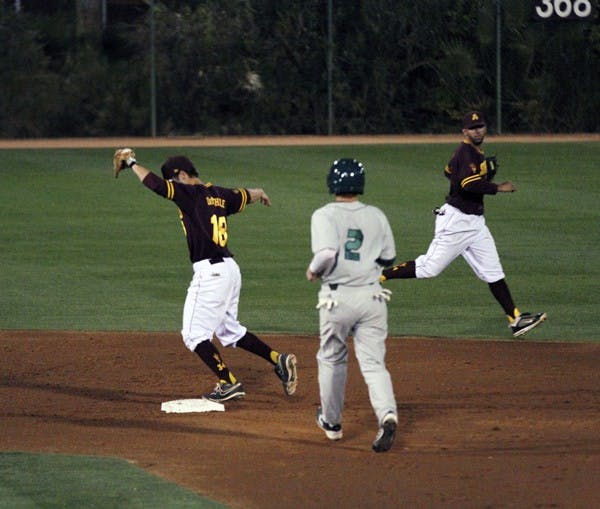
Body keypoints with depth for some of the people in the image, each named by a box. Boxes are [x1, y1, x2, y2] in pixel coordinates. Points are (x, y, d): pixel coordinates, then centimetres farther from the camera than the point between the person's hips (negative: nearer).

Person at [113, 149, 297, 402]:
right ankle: (278, 360, 13)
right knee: (228, 330, 21)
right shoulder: (218, 194, 12)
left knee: (194, 334, -1)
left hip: (209, 272, -9)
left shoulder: (190, 193, -11)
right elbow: (246, 195, 31)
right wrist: (261, 193, 53)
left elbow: (156, 184, -21)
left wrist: (132, 163, -8)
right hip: (229, 269, 9)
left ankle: (229, 383, -5)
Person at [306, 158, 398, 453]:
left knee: (331, 359, 17)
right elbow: (389, 259, 10)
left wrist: (313, 270, -3)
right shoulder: (376, 216, 5)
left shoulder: (325, 215, -7)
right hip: (372, 296, 2)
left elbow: (326, 253, -22)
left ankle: (331, 422, 29)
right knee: (373, 362, 0)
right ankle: (387, 415, -24)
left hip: (337, 298, -2)